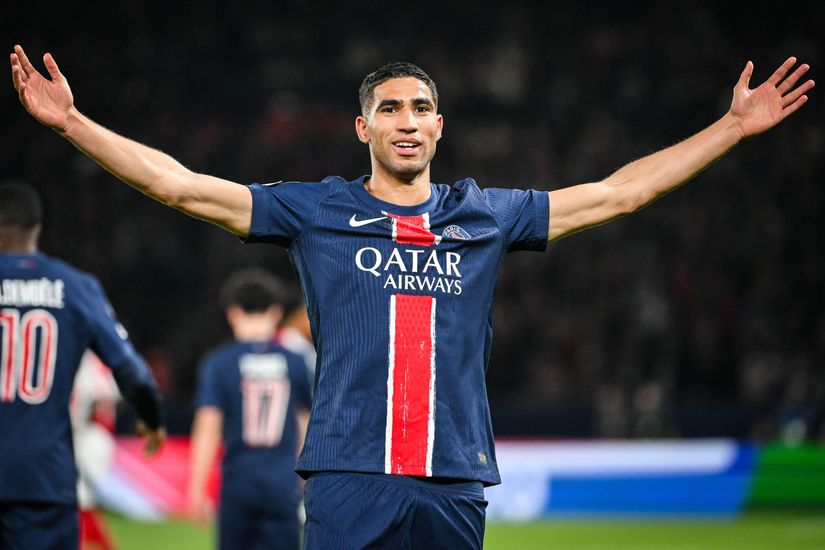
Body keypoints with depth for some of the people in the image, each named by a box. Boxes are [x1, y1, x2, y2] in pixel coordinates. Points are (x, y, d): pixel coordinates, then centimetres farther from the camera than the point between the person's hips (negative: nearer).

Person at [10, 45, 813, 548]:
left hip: (453, 482, 2)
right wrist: (71, 121, -1)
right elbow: (182, 186, 6)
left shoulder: (487, 215, 14)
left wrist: (734, 127, 19)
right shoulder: (315, 210, 9)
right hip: (350, 478, -2)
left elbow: (617, 193, 19)